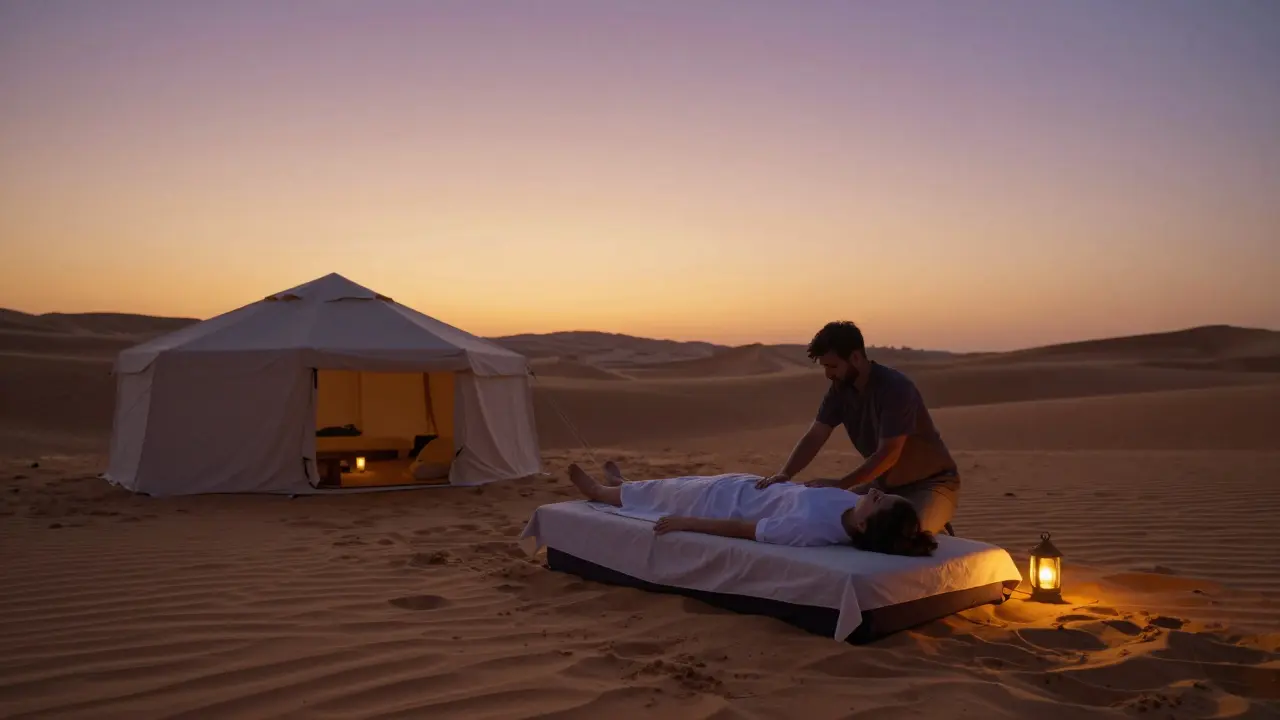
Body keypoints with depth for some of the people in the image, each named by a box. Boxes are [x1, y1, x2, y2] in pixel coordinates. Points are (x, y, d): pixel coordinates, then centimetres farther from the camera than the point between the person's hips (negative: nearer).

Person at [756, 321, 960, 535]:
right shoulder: (840, 389, -5)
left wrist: (840, 484, -36)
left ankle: (937, 534, 5)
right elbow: (814, 437, -9)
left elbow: (888, 455, -30)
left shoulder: (896, 388, -26)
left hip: (931, 481, -7)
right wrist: (784, 474, -25)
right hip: (886, 482, 7)